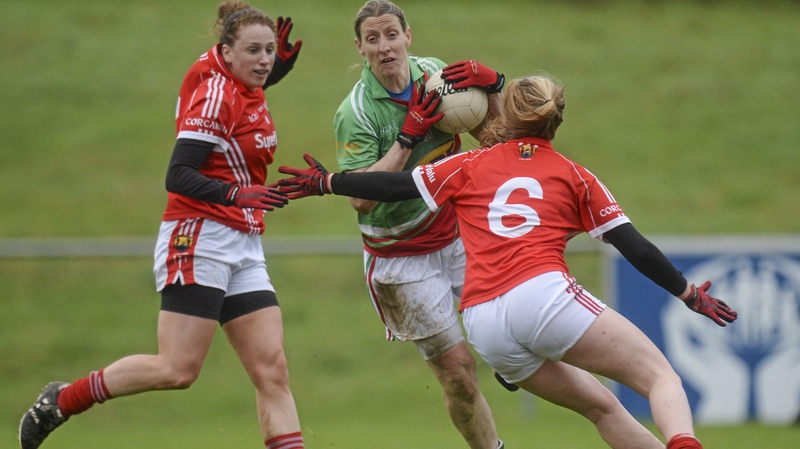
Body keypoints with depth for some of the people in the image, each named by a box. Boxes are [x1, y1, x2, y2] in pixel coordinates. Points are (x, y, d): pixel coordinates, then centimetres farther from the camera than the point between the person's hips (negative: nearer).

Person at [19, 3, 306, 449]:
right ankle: (61, 401, 4)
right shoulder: (215, 93, -13)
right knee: (178, 369, -12)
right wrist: (238, 194, -32)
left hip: (243, 249, 8)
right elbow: (178, 176, -20)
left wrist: (284, 60, 18)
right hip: (198, 240, -8)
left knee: (272, 371, -2)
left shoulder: (249, 93, 11)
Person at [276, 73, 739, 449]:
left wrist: (325, 182, 31)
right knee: (662, 376, -5)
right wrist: (690, 294, 19)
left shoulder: (473, 165, 19)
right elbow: (634, 247, 12)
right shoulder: (573, 175, 16)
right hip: (543, 294, -4)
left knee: (601, 406, 17)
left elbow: (396, 186, 18)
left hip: (484, 323, 4)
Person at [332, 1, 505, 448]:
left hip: (457, 234, 4)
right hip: (401, 256, -4)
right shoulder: (355, 114, -19)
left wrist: (492, 86, -16)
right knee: (458, 371, -5)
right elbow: (362, 197, -29)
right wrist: (408, 136, -31)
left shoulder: (434, 73, -4)